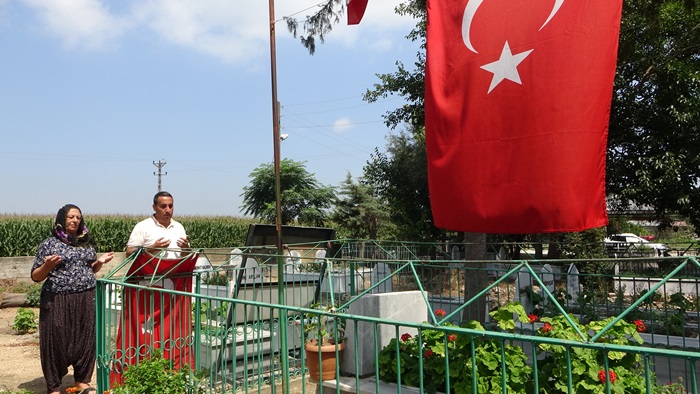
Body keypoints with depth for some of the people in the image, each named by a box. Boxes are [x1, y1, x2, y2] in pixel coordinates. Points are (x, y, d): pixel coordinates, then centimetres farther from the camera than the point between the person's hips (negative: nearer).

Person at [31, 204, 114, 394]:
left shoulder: (87, 242, 11)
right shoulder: (49, 244, -2)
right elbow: (35, 277, 0)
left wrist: (99, 262, 2)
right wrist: (47, 266, -19)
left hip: (87, 299, 4)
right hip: (58, 301, -4)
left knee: (86, 340, 7)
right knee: (57, 342, 1)